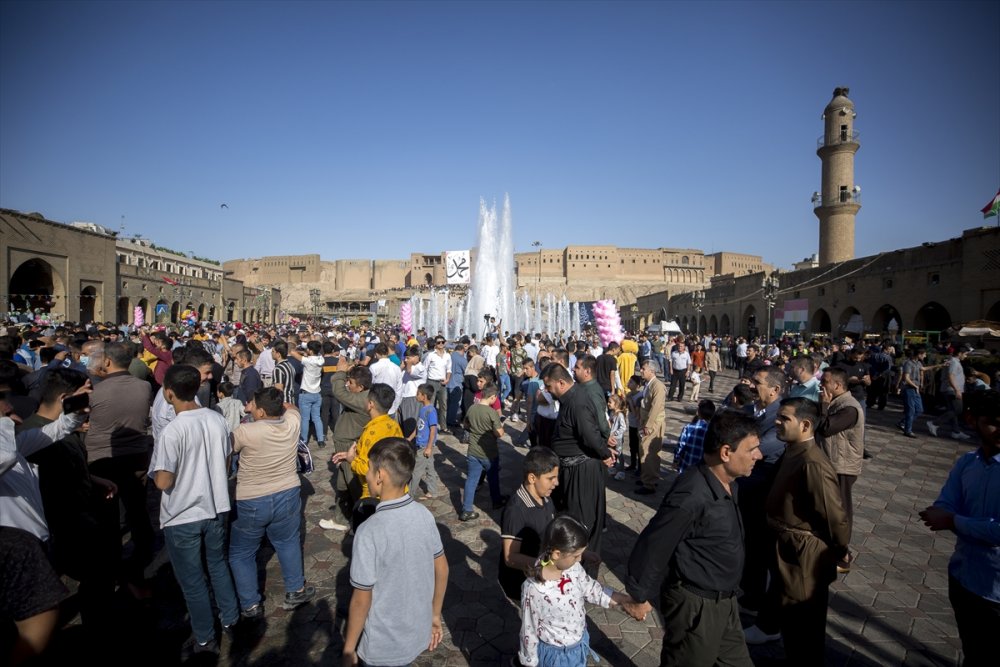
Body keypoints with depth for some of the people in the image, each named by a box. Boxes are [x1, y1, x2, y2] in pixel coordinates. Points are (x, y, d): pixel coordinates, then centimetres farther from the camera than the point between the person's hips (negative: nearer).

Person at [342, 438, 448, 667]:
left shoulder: (370, 531, -28)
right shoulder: (424, 515, -10)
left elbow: (361, 600, -19)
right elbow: (442, 569, 1)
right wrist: (435, 616, 14)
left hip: (384, 648, -5)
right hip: (419, 635, 5)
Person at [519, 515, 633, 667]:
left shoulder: (574, 568, -16)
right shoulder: (533, 589, -32)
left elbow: (592, 590, 1)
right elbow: (529, 630, -19)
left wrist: (630, 600, -3)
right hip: (555, 654, -5)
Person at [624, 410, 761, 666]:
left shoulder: (729, 485, -1)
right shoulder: (692, 495, -31)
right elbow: (653, 546, -24)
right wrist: (640, 596, -12)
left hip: (725, 601, 8)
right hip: (696, 606, -8)